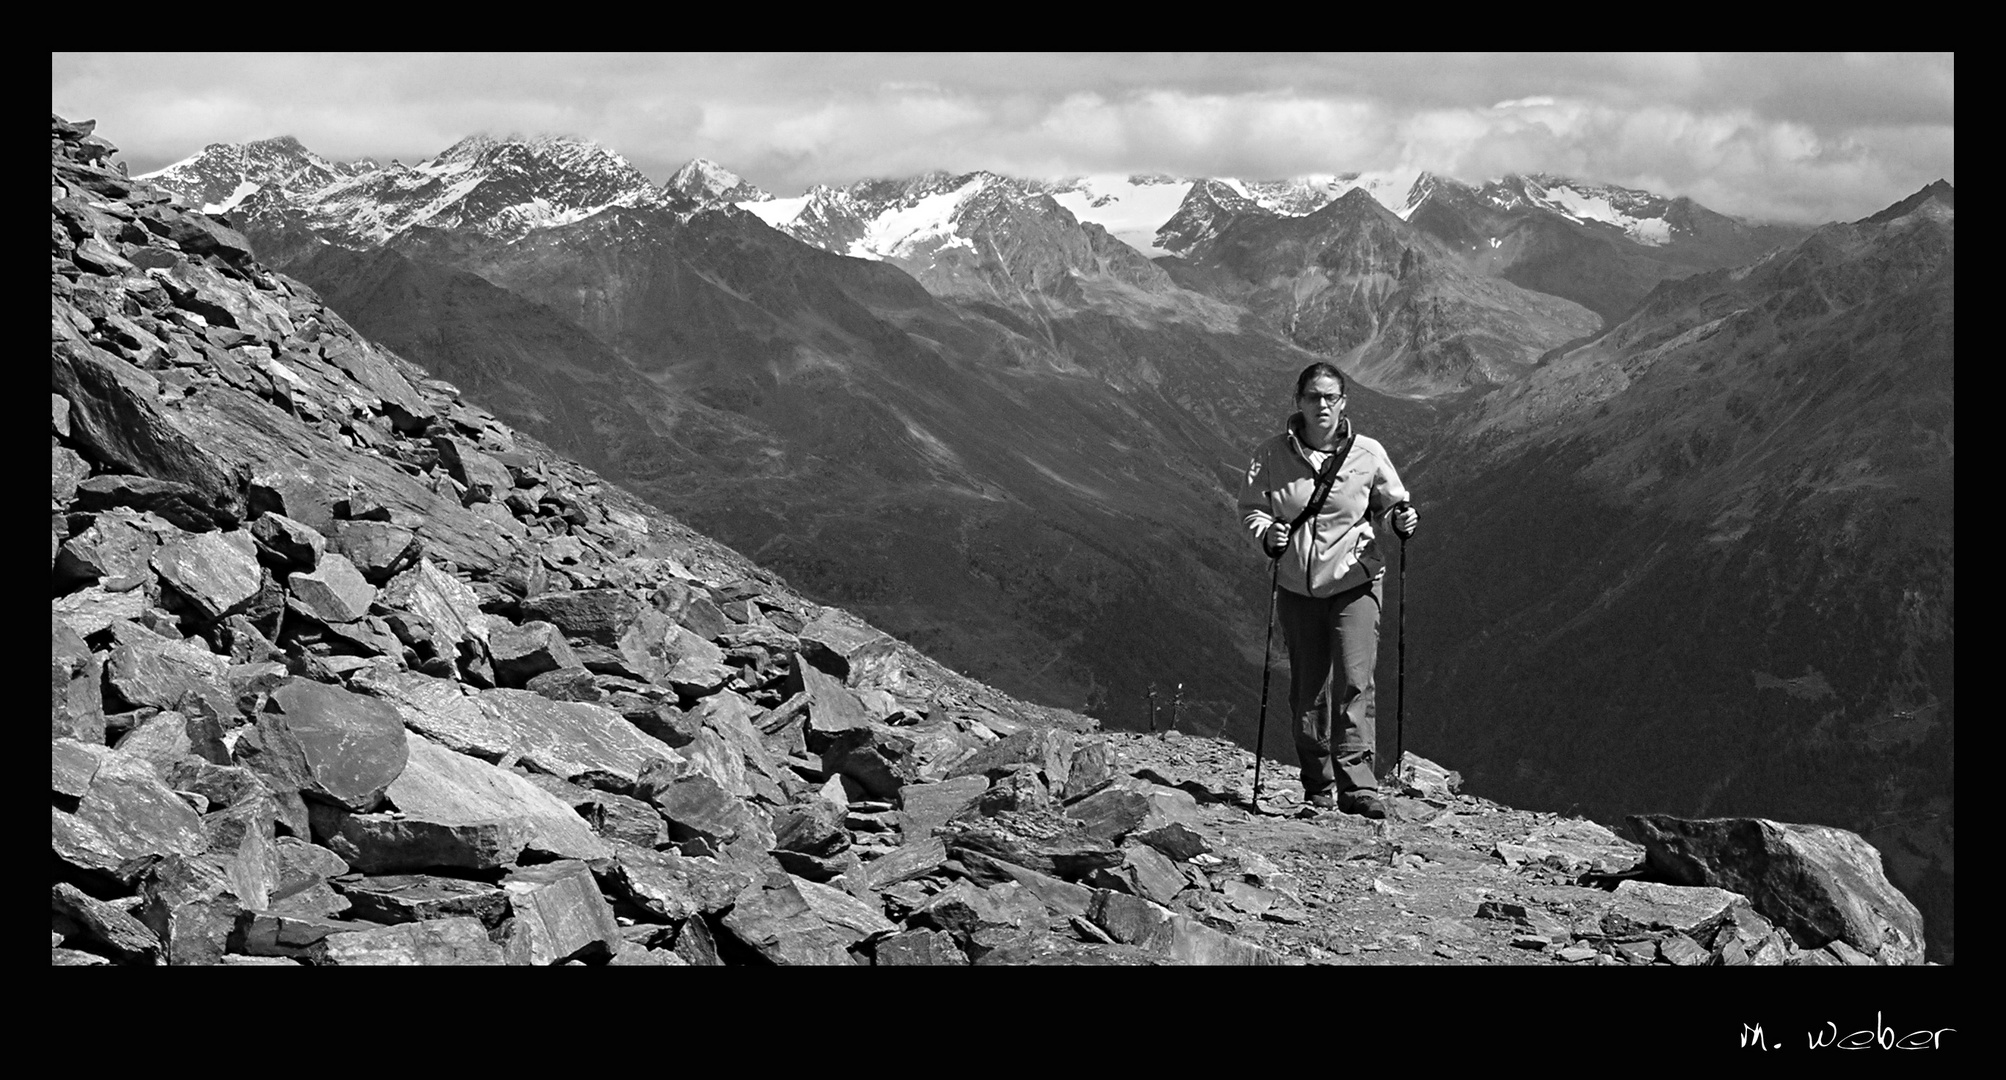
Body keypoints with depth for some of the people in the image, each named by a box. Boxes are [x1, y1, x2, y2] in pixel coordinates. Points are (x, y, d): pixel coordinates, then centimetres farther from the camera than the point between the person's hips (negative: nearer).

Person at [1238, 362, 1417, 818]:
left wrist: (1402, 519, -13)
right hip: (1297, 587, 1)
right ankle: (1318, 784, 20)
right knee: (1307, 690, 7)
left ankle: (1356, 783, -14)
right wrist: (1267, 533, -17)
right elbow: (1251, 507, 3)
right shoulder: (1271, 456, -3)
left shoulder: (1368, 453, -3)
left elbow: (1391, 501, 10)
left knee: (1354, 681, -14)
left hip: (1354, 581, -1)